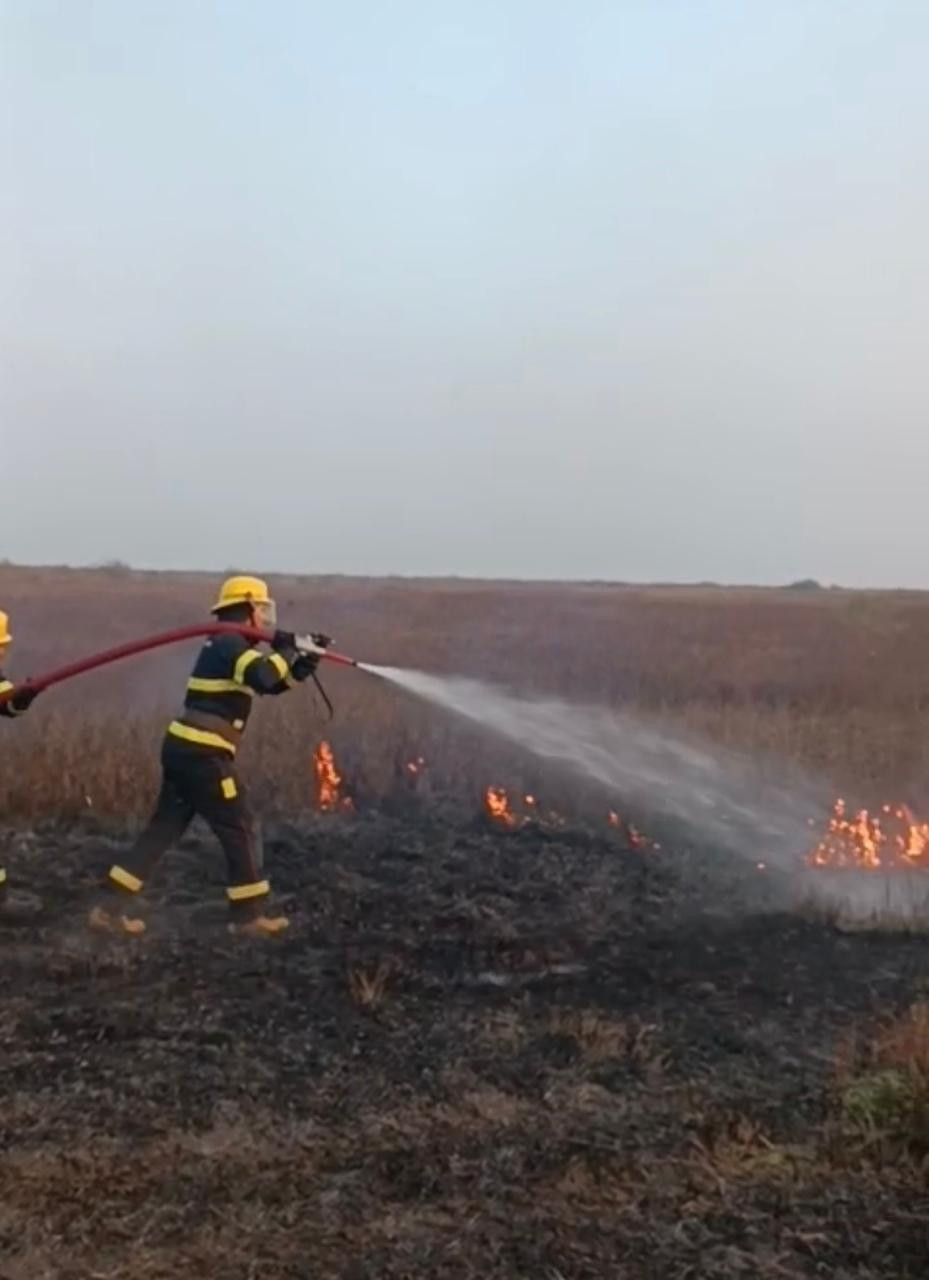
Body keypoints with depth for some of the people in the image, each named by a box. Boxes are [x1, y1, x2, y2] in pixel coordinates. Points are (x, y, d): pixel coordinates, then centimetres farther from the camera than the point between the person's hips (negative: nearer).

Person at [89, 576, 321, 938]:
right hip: (203, 753, -10)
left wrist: (303, 663, 9)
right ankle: (249, 915, 8)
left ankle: (111, 906, 11)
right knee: (241, 830, 1)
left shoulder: (228, 647, 21)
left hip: (183, 747, 10)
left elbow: (271, 683, 25)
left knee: (164, 827, 11)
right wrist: (286, 650, -12)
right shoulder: (230, 644, -11)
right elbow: (263, 676, -29)